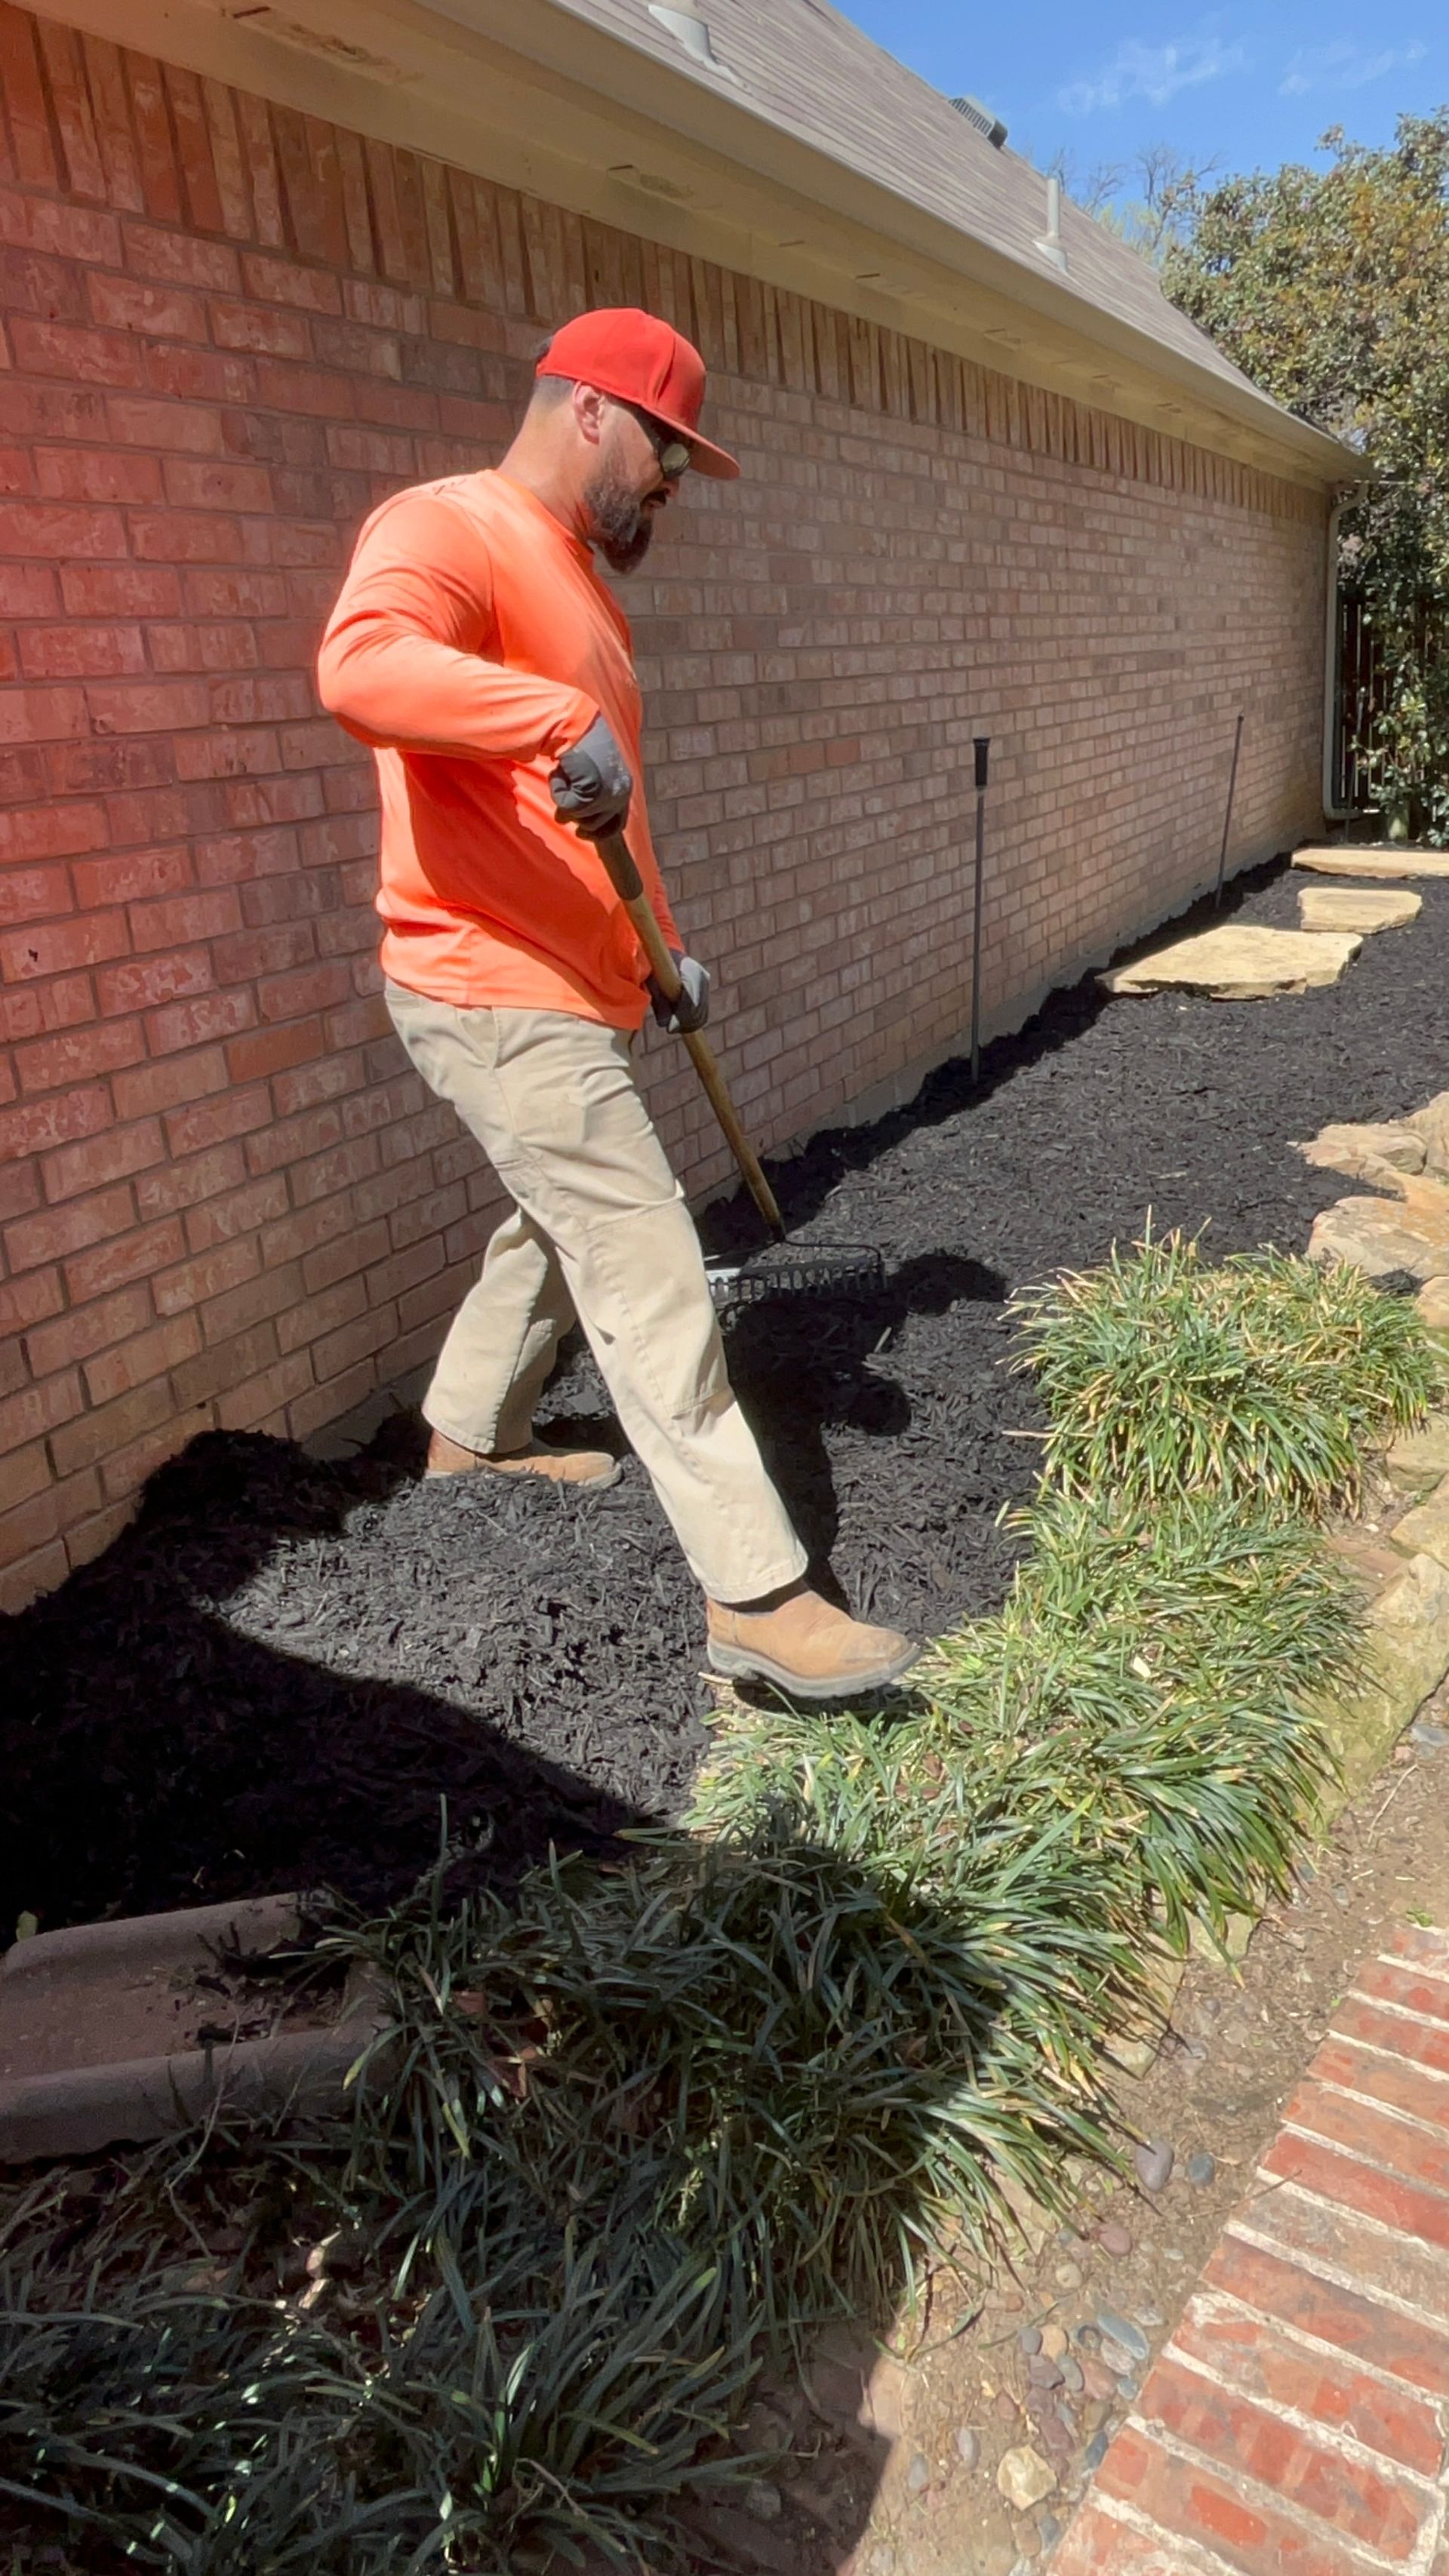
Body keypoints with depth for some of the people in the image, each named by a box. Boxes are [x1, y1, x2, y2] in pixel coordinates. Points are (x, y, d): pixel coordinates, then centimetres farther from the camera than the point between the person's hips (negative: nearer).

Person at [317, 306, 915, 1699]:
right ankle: (756, 1594, -4)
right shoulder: (446, 526, -11)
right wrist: (565, 721, -39)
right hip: (494, 992, -11)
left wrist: (662, 944, 19)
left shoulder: (575, 576, 20)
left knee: (560, 1226, 24)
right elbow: (360, 665, -34)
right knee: (649, 1275, -11)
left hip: (569, 987, 11)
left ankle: (470, 1438, 44)